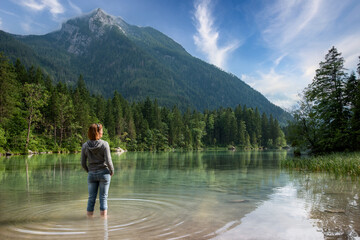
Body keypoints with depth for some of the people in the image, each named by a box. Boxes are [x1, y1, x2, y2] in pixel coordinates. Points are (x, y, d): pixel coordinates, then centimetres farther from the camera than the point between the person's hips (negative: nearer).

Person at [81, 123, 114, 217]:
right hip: (104, 173, -3)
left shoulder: (85, 146, -4)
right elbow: (108, 161, -16)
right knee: (103, 197, 7)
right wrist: (112, 171, 1)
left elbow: (83, 163, 1)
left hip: (91, 174, 3)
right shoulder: (104, 144, -14)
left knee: (91, 198, 13)